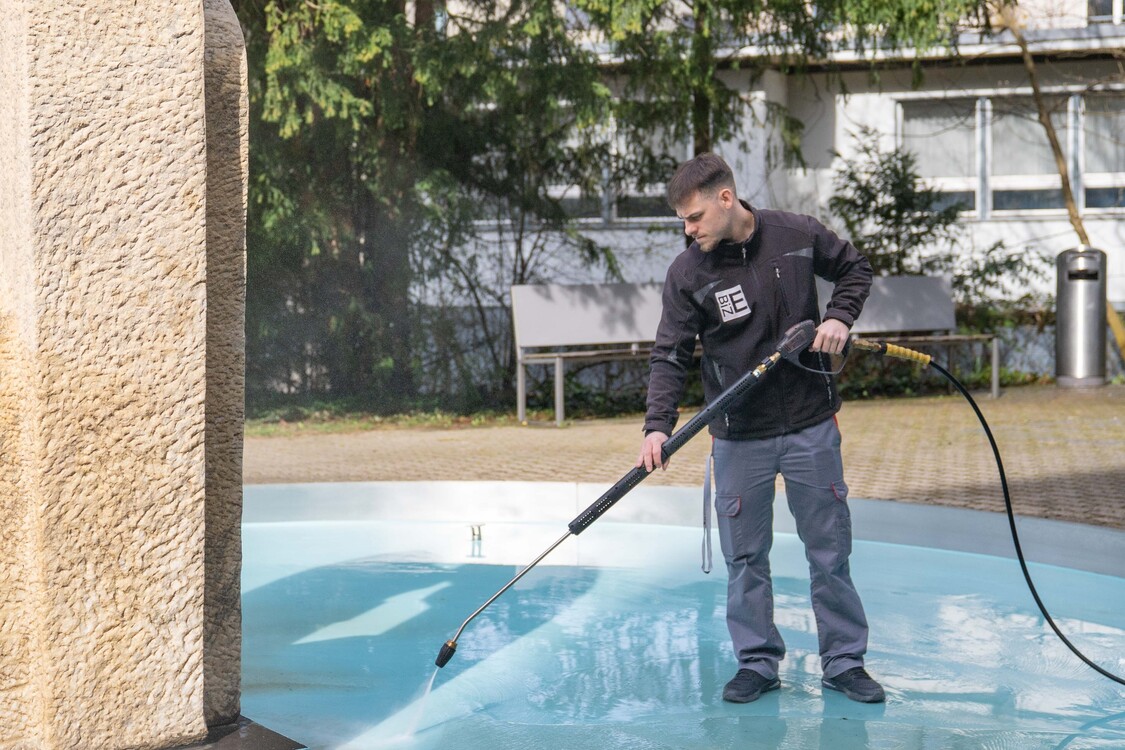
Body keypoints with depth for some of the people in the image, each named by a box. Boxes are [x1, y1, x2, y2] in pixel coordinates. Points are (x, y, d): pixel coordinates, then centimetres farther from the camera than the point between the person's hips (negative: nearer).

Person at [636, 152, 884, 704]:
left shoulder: (798, 236, -6)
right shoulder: (687, 273, -8)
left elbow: (855, 269, 12)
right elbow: (670, 355, -9)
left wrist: (839, 316, -7)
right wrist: (658, 425, -22)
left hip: (810, 426, 0)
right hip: (738, 437, 0)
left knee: (830, 549, 7)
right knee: (744, 558, 6)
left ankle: (844, 662, 19)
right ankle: (757, 663, 20)